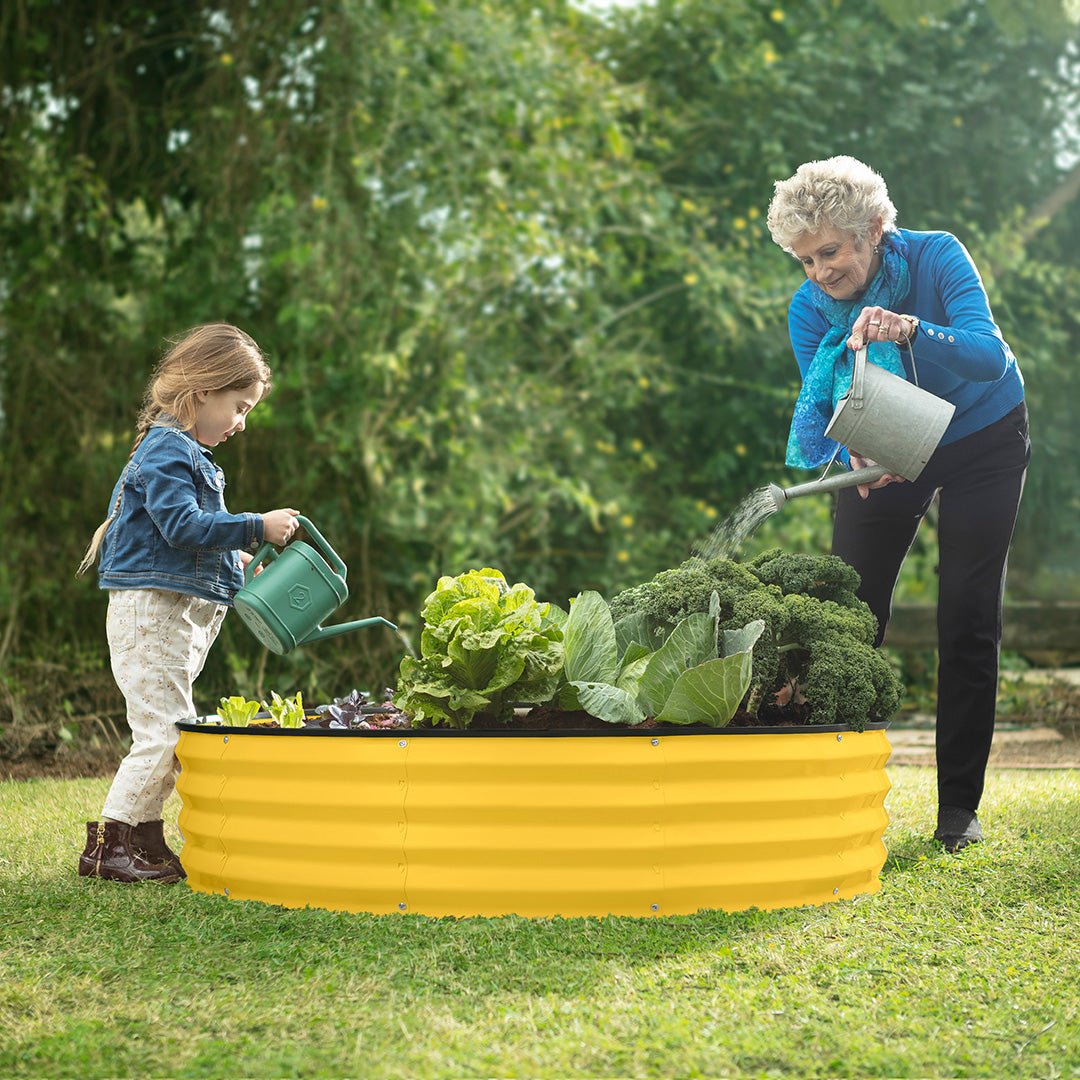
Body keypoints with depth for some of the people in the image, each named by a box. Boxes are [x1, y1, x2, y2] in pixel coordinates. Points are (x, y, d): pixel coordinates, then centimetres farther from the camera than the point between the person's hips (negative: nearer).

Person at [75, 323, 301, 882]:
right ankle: (104, 845, -5)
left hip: (182, 615, 11)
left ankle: (146, 842, 19)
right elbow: (182, 526, -23)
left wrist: (232, 558, 18)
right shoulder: (166, 450, -13)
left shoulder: (187, 453, 20)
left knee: (171, 735, 12)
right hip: (151, 610, -11)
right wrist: (256, 527, -20)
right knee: (162, 733, -11)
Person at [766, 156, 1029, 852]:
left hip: (983, 440, -2)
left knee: (969, 618, -6)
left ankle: (959, 804, 3)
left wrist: (910, 331, -57)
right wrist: (854, 454, -45)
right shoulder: (810, 310, -18)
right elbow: (817, 411, -22)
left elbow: (990, 355, -39)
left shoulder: (936, 258, -27)